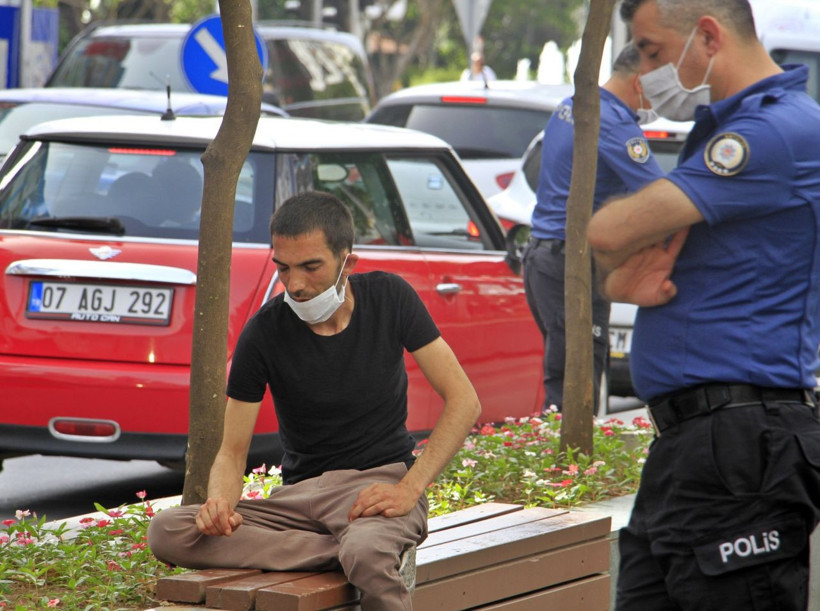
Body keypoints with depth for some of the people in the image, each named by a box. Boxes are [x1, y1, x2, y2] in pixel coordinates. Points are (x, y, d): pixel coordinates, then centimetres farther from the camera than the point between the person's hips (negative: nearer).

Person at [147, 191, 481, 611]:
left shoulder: (389, 299, -1)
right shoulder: (264, 333, -2)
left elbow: (463, 401, -2)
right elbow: (232, 452, 0)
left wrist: (410, 489, -16)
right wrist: (220, 502, -24)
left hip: (379, 481, -3)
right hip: (300, 494, 3)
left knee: (368, 556, -43)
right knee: (166, 532, -27)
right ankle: (345, 550, -28)